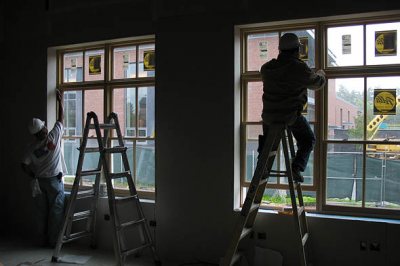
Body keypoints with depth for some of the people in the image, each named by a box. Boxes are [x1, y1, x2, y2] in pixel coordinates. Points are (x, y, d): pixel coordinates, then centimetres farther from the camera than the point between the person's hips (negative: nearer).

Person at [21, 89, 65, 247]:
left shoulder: (32, 147, -2)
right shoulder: (54, 136, -10)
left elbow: (24, 166, -3)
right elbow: (61, 119, 2)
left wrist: (33, 176, 13)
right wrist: (60, 101, 12)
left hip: (38, 181, 4)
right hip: (54, 181, -3)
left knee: (41, 212, 10)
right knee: (56, 212, 3)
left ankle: (43, 240, 18)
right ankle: (54, 241, 6)